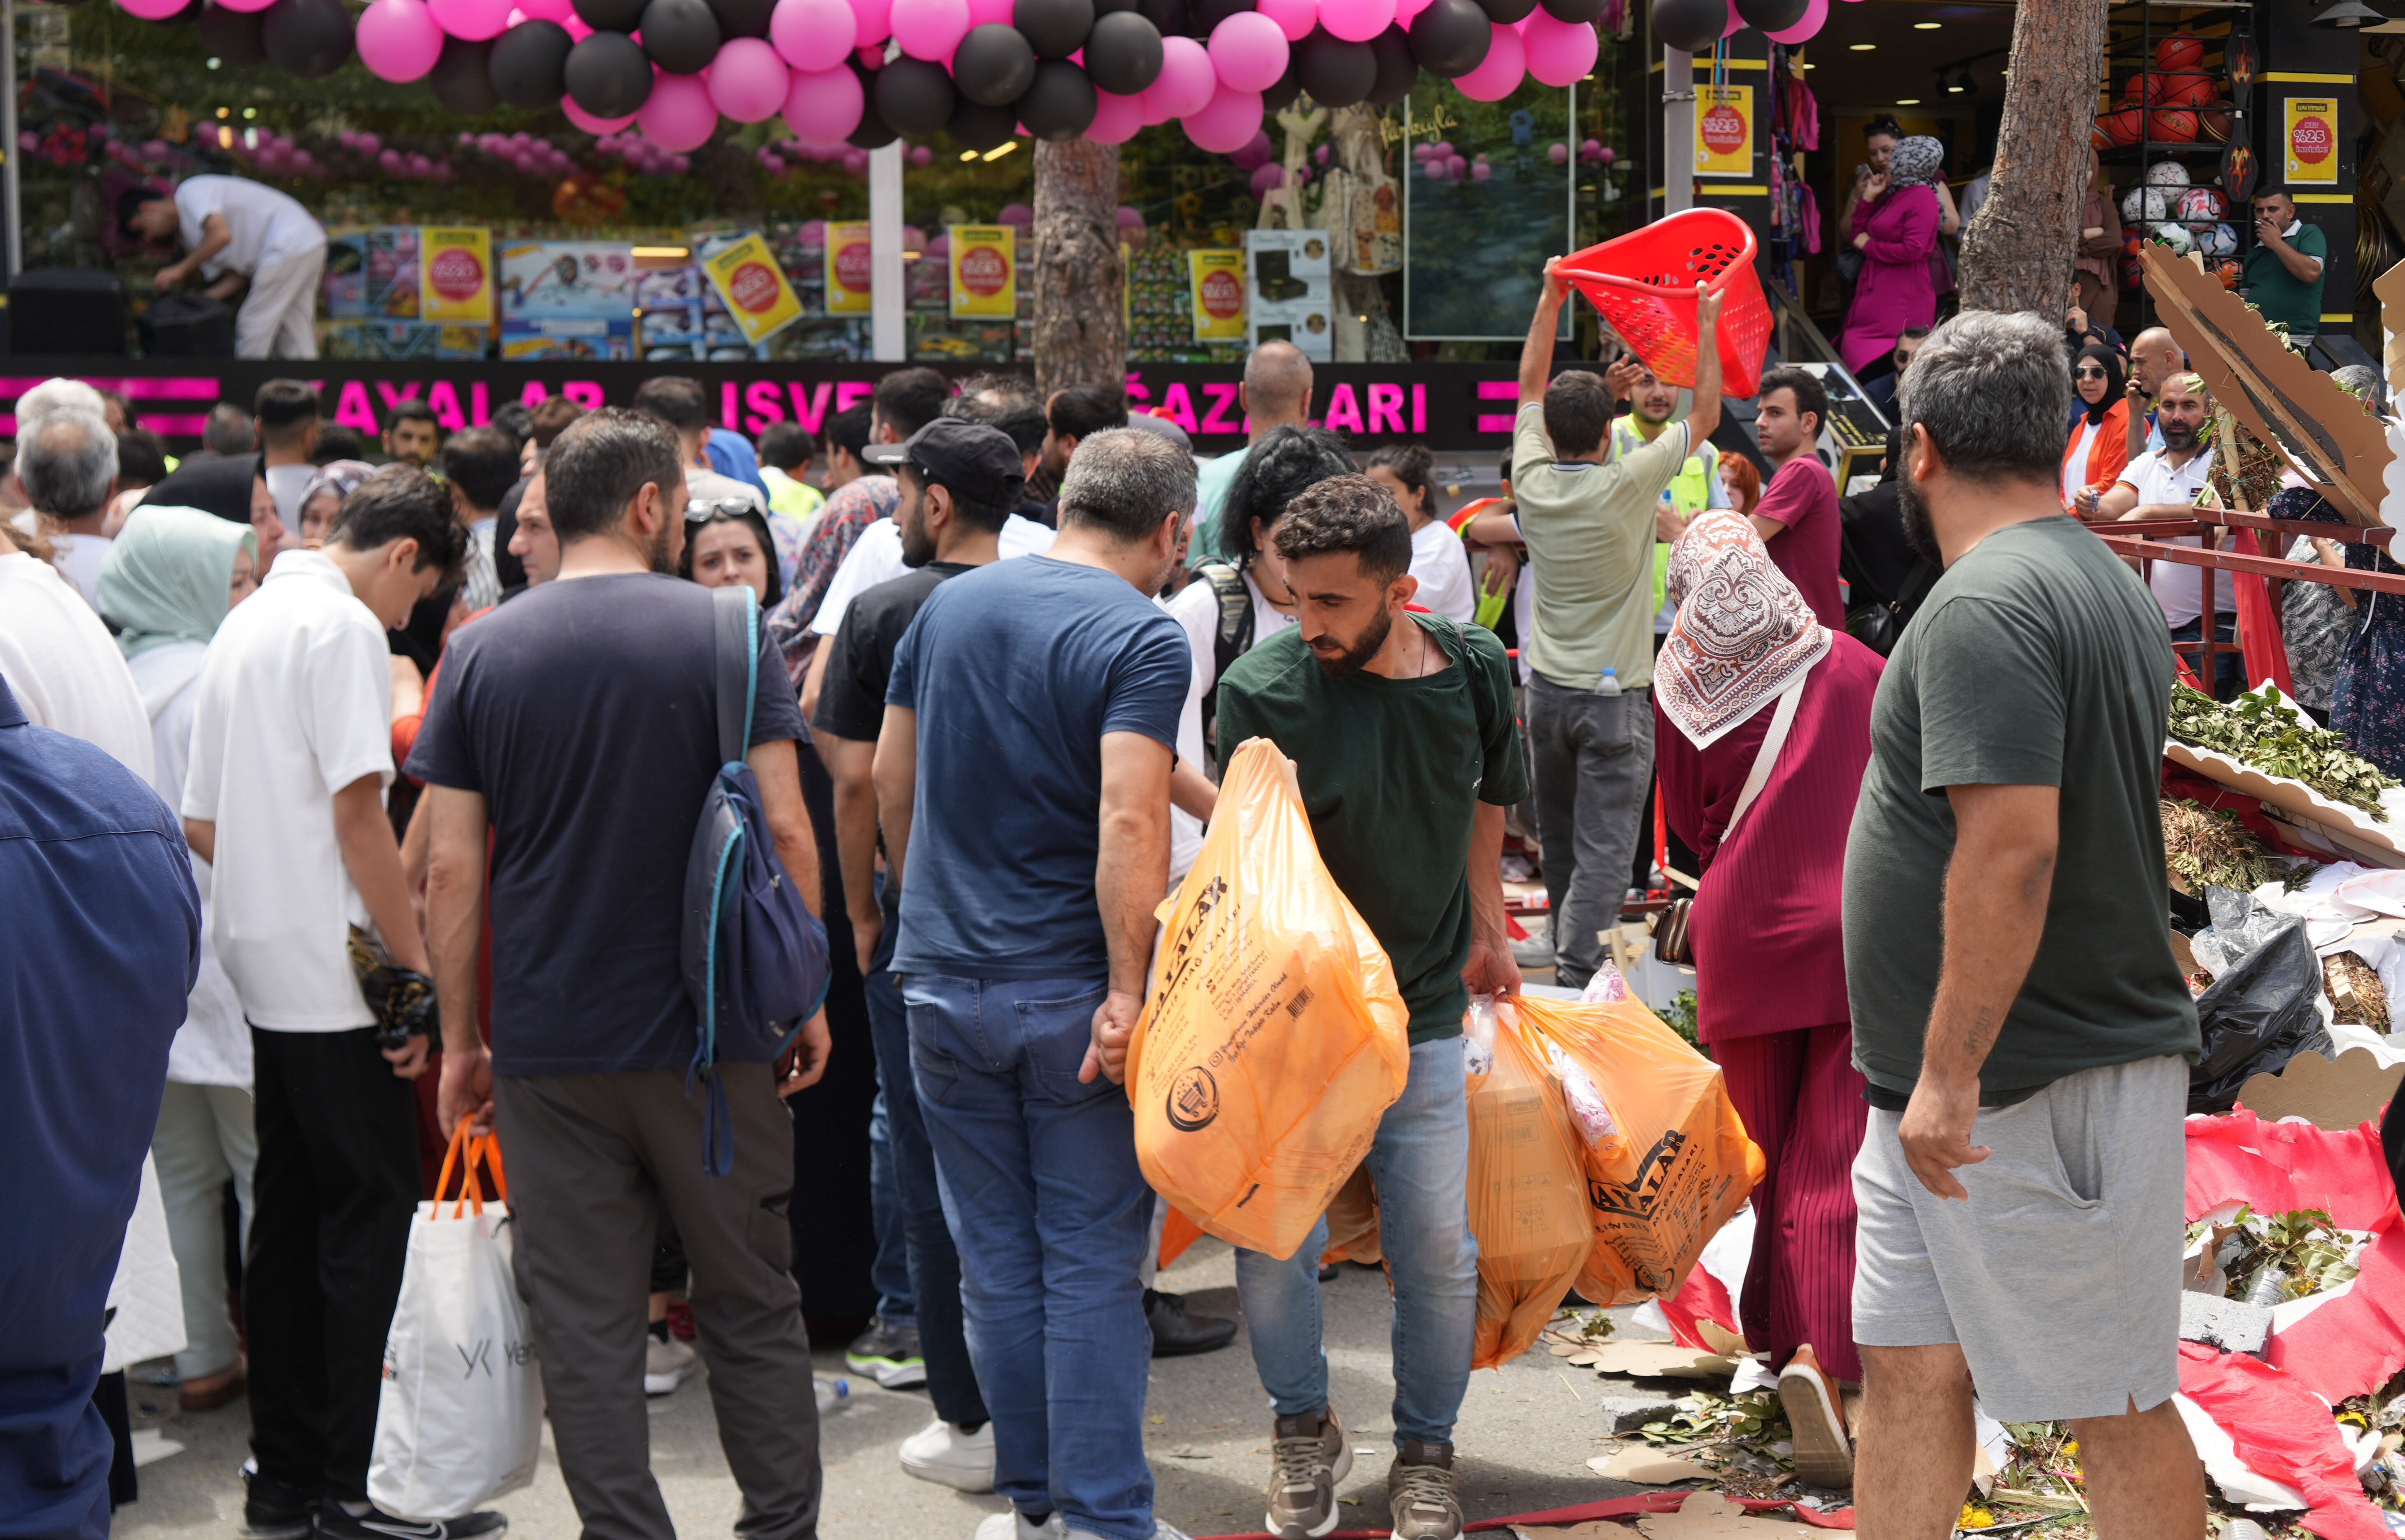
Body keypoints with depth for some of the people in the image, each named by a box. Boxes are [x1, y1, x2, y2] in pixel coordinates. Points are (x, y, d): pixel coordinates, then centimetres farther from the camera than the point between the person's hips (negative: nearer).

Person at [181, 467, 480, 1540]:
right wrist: (417, 968, -15)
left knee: (290, 1214, 12)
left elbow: (201, 824, 19)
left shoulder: (242, 627, 17)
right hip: (333, 975, -9)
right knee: (370, 1214, -4)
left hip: (263, 970, 9)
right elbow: (359, 815, -18)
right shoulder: (343, 626, -11)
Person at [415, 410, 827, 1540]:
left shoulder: (481, 653, 1)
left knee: (584, 1324, 7)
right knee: (751, 1307, 12)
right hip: (710, 1033, -1)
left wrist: (458, 1039, 6)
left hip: (546, 1045, 1)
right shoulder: (722, 632, -5)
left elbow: (449, 866, -1)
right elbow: (784, 830, -9)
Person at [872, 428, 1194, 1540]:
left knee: (996, 1259, 13)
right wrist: (1128, 990, -22)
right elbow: (1130, 822, -23)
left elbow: (890, 776, 15)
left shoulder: (949, 606, 7)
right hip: (1070, 990, -5)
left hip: (944, 981, 5)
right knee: (1093, 1265, 3)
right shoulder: (1142, 637, -12)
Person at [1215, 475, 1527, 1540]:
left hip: (1423, 1011, 2)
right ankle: (1303, 1427, 26)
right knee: (1274, 1241, -2)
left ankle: (1425, 1452, 29)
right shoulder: (1264, 690, -14)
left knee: (1437, 1250, 6)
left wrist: (1487, 929, 23)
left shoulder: (1474, 671, -3)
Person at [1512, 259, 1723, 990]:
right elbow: (1705, 416, -4)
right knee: (1603, 847, -5)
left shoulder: (1532, 480, -4)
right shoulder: (1627, 485, -15)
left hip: (1546, 689, 5)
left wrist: (1551, 298, 16)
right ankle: (1574, 977, -14)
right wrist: (1706, 324, 3)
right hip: (1613, 693, -5)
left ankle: (1570, 953, 30)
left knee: (1560, 840, 17)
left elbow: (1530, 387, 12)